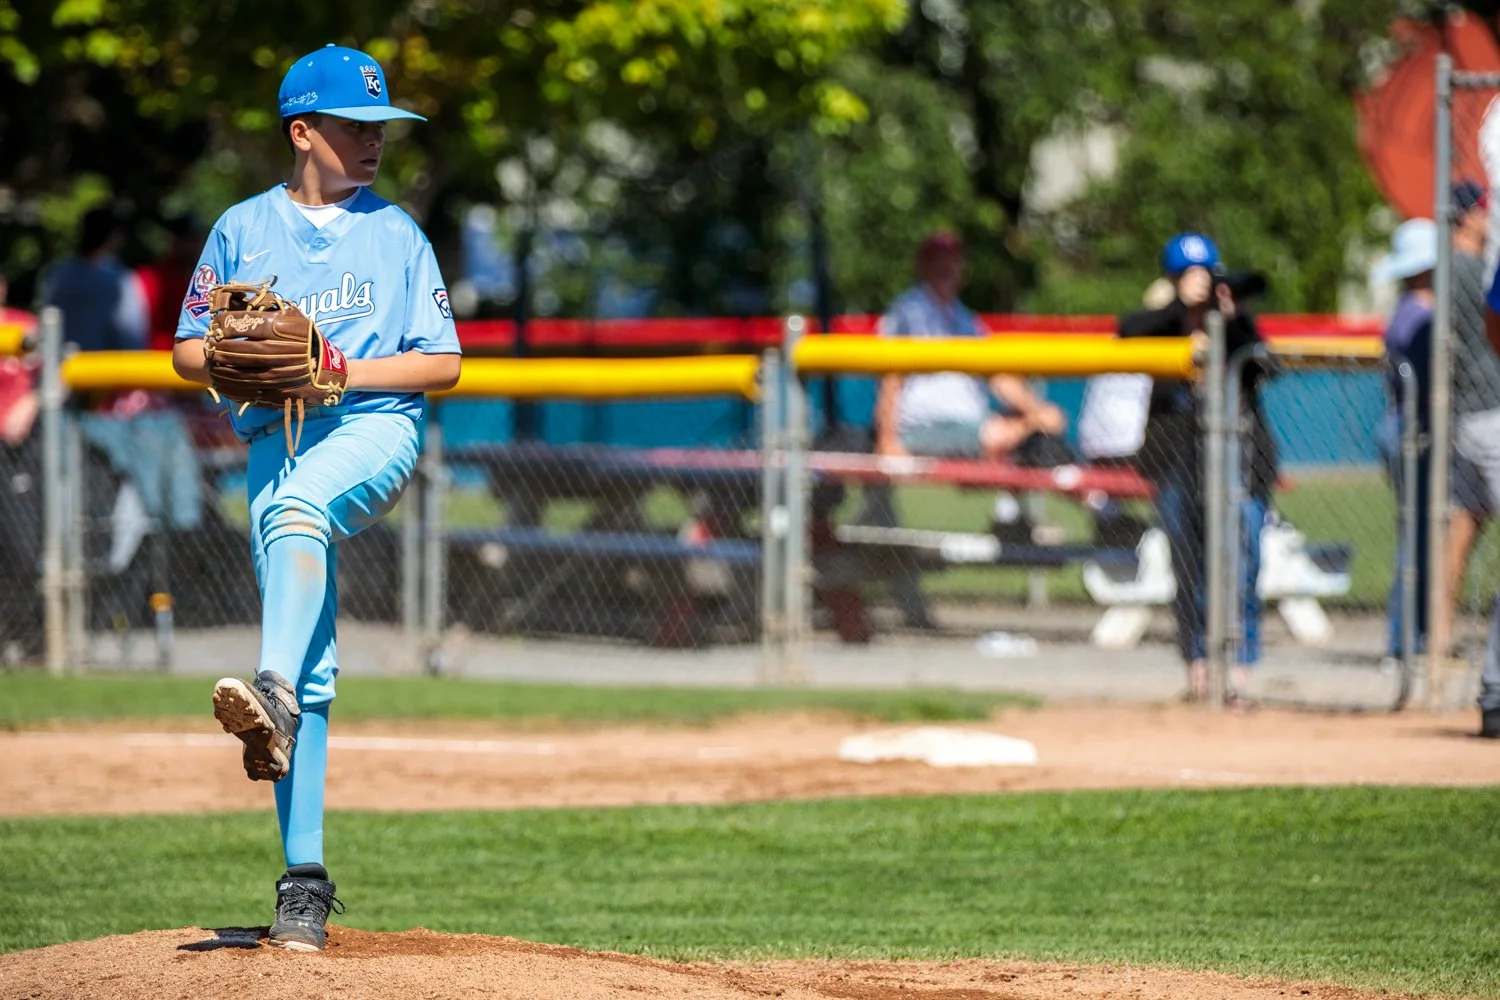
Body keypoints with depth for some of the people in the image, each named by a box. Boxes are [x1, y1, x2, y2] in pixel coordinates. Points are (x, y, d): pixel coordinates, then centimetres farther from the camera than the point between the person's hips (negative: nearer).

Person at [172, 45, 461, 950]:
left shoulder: (397, 234, 12)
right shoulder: (243, 230, 13)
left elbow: (443, 363, 7)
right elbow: (188, 353, 14)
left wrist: (345, 370, -9)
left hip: (375, 429, -2)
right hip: (274, 439, 2)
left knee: (295, 506, -38)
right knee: (312, 675, -7)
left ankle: (276, 698, -58)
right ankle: (304, 882, -9)